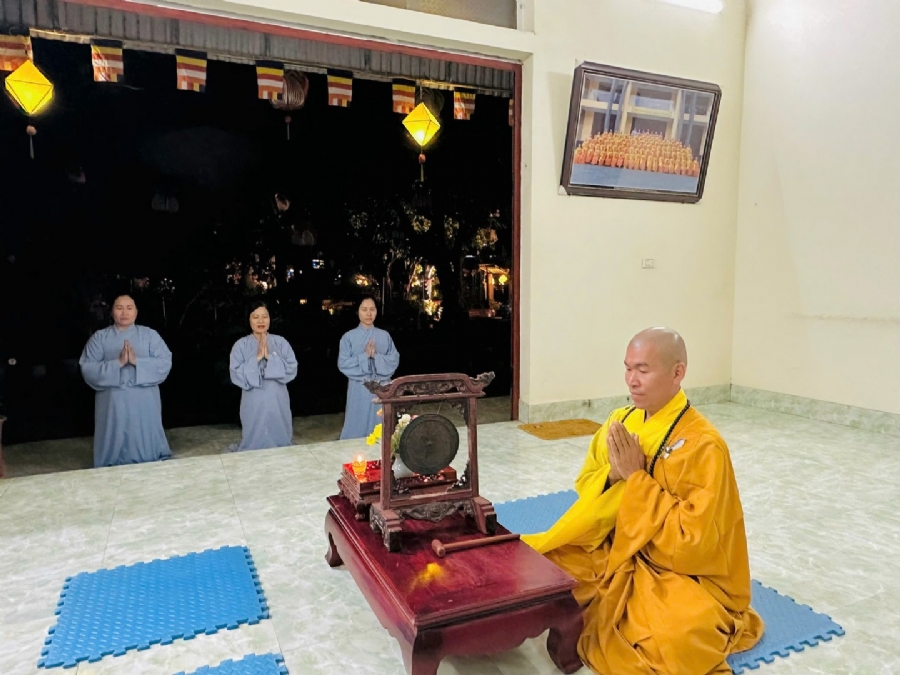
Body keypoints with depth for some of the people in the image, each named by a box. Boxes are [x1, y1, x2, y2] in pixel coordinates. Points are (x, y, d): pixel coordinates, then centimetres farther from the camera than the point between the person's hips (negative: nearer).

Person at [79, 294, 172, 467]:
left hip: (144, 404, 0)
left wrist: (137, 361, -19)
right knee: (115, 451, 4)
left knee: (147, 449, 6)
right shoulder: (99, 338, 6)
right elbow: (87, 369, -6)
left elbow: (165, 363, -6)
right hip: (113, 404, 0)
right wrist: (118, 363, -19)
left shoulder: (150, 334, 5)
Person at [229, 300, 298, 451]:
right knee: (254, 444, 8)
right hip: (254, 405, -1)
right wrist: (256, 358, -19)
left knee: (280, 441, 13)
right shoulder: (241, 345, -3)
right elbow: (237, 376, -10)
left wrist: (270, 357, -17)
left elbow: (292, 370, -8)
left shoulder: (281, 342, 0)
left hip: (278, 404, 1)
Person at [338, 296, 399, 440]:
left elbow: (395, 360, 0)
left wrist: (376, 356, -15)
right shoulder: (349, 337, -1)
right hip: (359, 389, -2)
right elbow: (343, 364, -7)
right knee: (358, 426, 3)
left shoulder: (385, 336, 6)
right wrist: (364, 355, -16)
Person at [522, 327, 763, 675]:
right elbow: (587, 488, 5)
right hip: (618, 551, 6)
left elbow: (691, 540, -25)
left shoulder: (703, 444, -21)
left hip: (682, 572, -5)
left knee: (678, 636, -36)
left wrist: (636, 477, -25)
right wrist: (614, 474, -17)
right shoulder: (620, 421, -2)